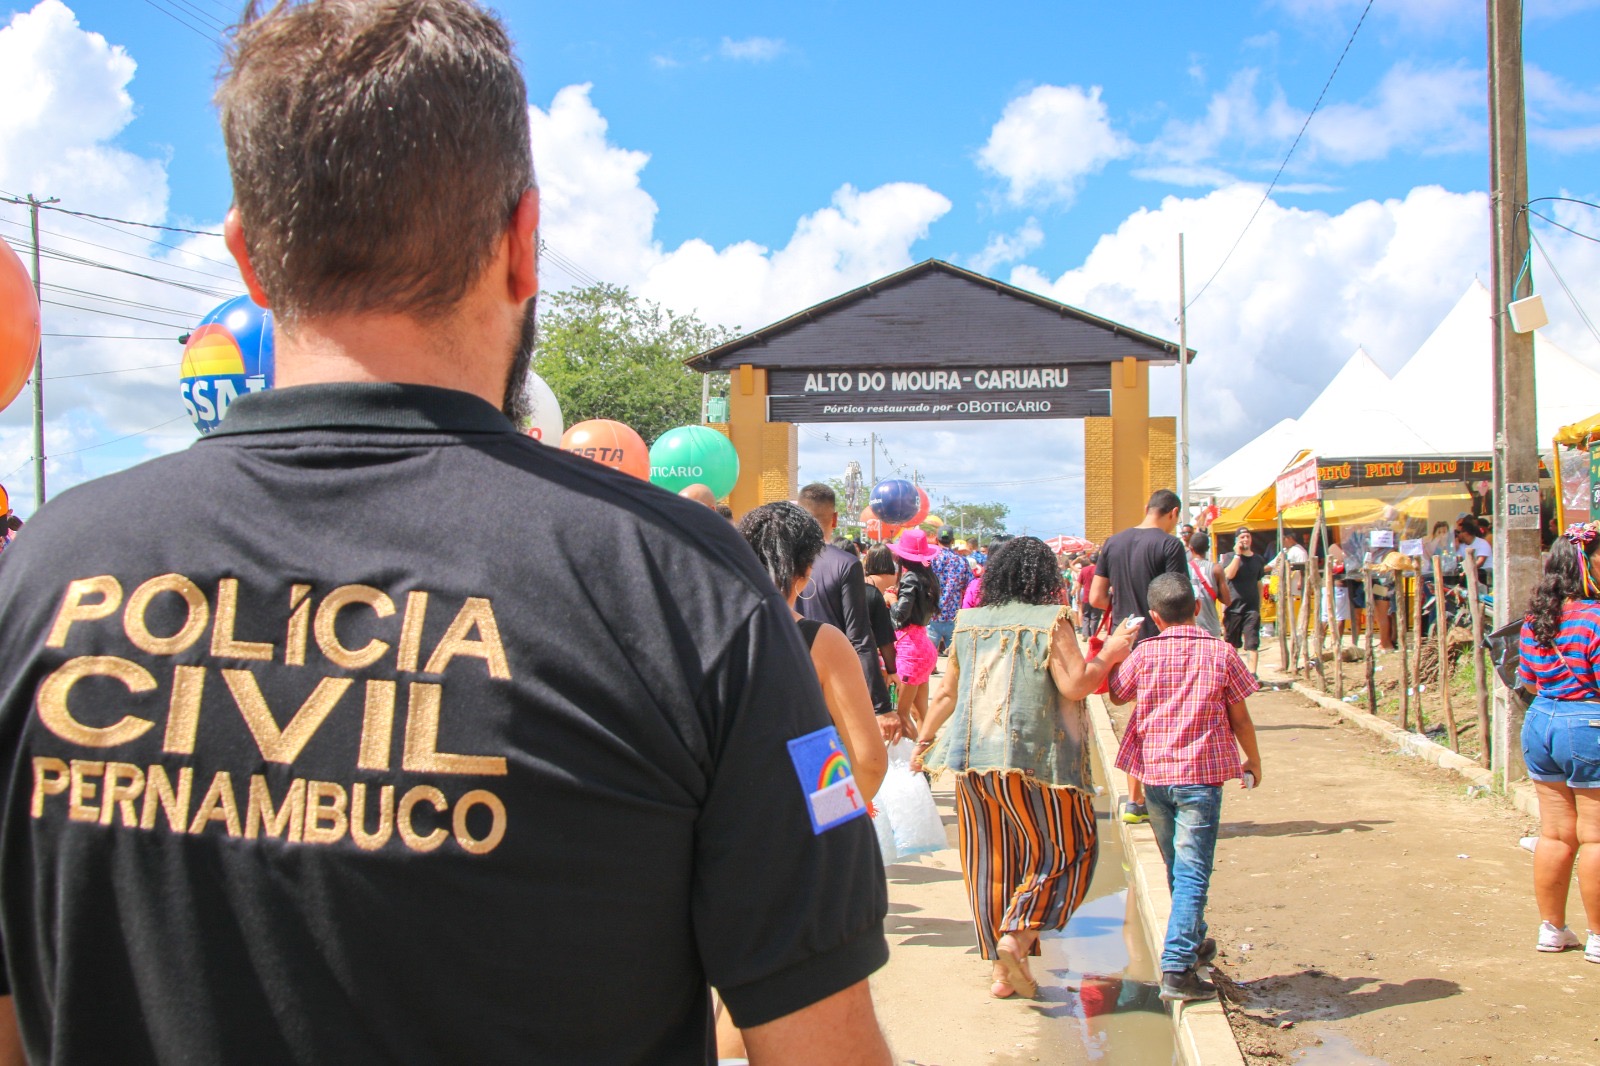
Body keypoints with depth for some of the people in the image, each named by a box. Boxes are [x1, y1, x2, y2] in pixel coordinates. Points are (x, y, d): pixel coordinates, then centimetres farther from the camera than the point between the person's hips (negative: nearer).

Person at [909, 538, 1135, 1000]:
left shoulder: (968, 624, 10)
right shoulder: (1050, 622, -5)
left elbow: (947, 692, 15)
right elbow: (1075, 685, -14)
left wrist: (924, 740, 28)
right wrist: (1109, 654, 2)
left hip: (971, 761, 5)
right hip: (1034, 760, -5)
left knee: (990, 861, 11)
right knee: (1065, 852, 8)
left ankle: (1002, 971, 15)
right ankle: (1017, 937, -10)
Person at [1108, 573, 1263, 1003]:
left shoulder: (1144, 654, -2)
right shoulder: (1220, 654, -5)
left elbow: (1116, 693, 14)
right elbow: (1239, 717, 2)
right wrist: (1252, 760, 18)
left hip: (1153, 773, 3)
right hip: (1201, 774, -3)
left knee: (1177, 868, 20)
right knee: (1192, 873, -4)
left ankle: (1194, 944, 37)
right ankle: (1176, 967, -14)